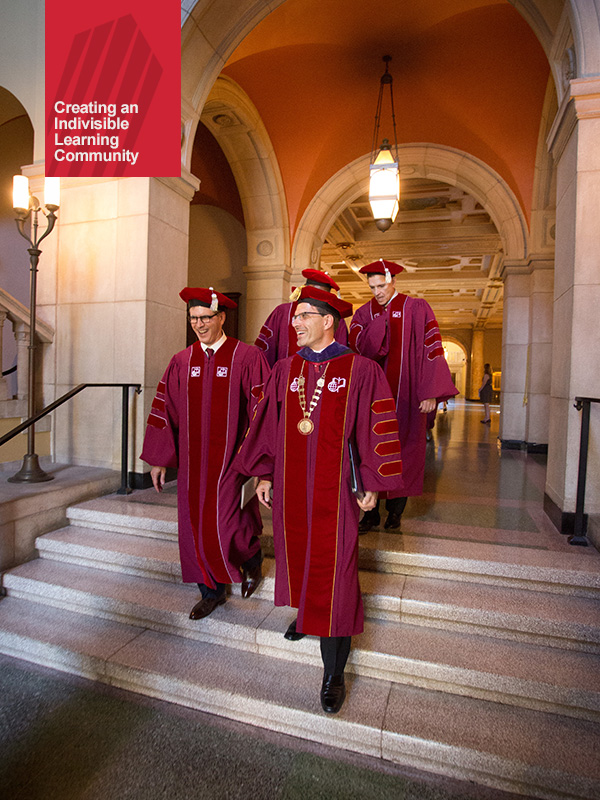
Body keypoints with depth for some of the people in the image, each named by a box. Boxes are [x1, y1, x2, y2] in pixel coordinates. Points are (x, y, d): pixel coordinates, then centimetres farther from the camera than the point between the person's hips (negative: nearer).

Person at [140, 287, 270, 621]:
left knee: (224, 523, -6)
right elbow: (165, 410, 8)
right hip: (192, 461, 5)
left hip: (231, 459, -5)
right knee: (196, 526, 11)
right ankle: (213, 591, 32)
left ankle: (252, 558, 29)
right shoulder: (181, 362, 6)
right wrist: (159, 459, 8)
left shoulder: (247, 357, -7)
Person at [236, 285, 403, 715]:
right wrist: (264, 474, 10)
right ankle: (306, 612, 50)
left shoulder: (361, 371, -8)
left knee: (334, 571, 1)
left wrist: (372, 484, -6)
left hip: (335, 489, -4)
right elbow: (268, 423, 10)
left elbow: (376, 429, -6)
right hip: (290, 485, 5)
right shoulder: (285, 370, 5)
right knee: (296, 554, 20)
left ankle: (334, 674, 17)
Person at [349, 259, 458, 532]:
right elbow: (359, 347, -9)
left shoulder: (417, 309, 1)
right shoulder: (364, 314, 8)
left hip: (405, 395, -1)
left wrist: (430, 392, -12)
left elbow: (430, 349, -5)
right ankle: (371, 511, 12)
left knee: (403, 451, 6)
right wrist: (382, 318, -15)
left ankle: (395, 510, 20)